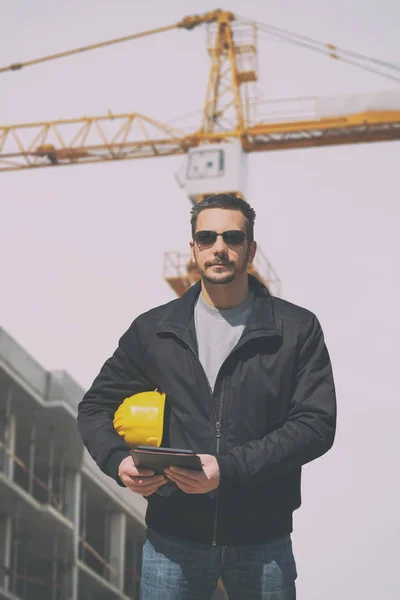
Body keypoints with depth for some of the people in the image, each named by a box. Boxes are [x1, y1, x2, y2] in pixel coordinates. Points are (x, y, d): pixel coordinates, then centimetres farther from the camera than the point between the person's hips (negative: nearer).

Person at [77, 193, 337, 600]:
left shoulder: (297, 330, 0)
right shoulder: (152, 330, 7)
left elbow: (316, 423, -7)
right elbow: (95, 407, 13)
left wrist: (228, 468, -19)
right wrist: (117, 461, -9)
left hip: (262, 539, -1)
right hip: (172, 535, 1)